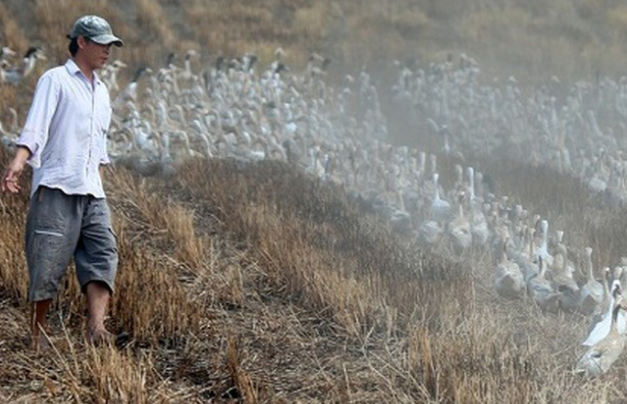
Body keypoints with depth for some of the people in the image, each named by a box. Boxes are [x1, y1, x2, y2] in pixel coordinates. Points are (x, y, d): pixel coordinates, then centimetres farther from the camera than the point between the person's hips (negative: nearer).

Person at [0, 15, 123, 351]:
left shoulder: (101, 92, 23)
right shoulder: (55, 80, 1)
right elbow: (35, 128, -11)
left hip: (91, 195, 7)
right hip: (56, 188, -7)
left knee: (103, 252, -12)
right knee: (48, 261, -5)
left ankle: (95, 326, -24)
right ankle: (37, 334, 6)